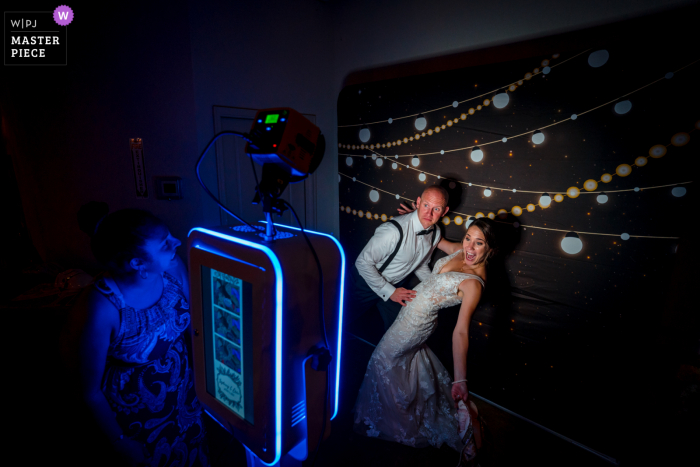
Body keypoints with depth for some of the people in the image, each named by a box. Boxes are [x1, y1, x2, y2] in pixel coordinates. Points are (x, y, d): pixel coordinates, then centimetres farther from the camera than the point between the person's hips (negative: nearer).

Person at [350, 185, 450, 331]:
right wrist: (389, 291, -23)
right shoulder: (394, 230, -37)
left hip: (397, 286, 6)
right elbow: (363, 263, -29)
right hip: (368, 281, -5)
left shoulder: (435, 233, -11)